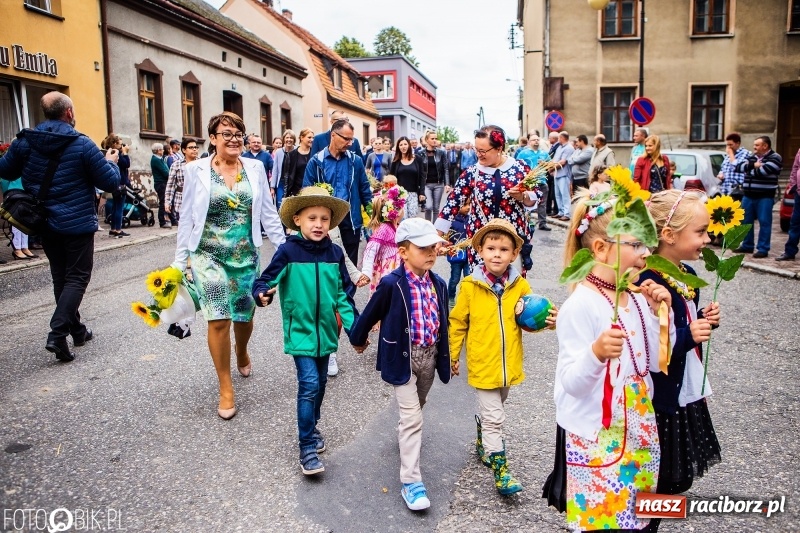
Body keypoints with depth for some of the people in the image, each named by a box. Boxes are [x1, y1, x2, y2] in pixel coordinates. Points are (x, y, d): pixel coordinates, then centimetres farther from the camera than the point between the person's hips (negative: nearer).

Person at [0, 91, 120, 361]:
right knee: (77, 278, 1)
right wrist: (111, 162, 7)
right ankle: (57, 333, -13)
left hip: (45, 225, 5)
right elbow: (111, 182, -12)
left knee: (61, 278, 16)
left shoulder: (24, 142, 0)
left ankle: (77, 330, 26)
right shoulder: (82, 144, -13)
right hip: (77, 225, -5)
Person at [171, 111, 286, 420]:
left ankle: (242, 354, 48)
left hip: (246, 255, 3)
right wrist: (180, 261, 0)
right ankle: (225, 388, 5)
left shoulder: (255, 168, 3)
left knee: (244, 316, 12)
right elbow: (186, 219, 1)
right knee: (218, 319, -12)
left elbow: (268, 214, 6)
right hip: (209, 255, -2)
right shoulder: (196, 170, -2)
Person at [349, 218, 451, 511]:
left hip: (430, 355, 6)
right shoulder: (391, 284, -19)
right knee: (412, 416, -8)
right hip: (404, 357, -6)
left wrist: (445, 355, 15)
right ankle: (411, 481, 0)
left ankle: (405, 435, 56)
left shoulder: (438, 284, -1)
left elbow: (442, 321, 9)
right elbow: (370, 314, -4)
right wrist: (358, 339, 10)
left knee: (417, 407, 26)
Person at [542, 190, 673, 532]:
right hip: (595, 437, -7)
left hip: (637, 430, 7)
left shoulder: (637, 297, 1)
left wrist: (659, 313, -6)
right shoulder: (580, 305, -21)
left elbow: (657, 363, 5)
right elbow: (572, 382, -22)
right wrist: (596, 353, -41)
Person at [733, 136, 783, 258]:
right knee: (746, 221, 11)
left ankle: (763, 249, 1)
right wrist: (753, 165, -11)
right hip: (748, 195, 6)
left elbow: (762, 171, -21)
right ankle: (747, 245, 23)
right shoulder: (751, 157, 15)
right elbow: (739, 167, 1)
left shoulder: (775, 158, -5)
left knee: (764, 222, -3)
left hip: (765, 197, -6)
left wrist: (749, 169, -3)